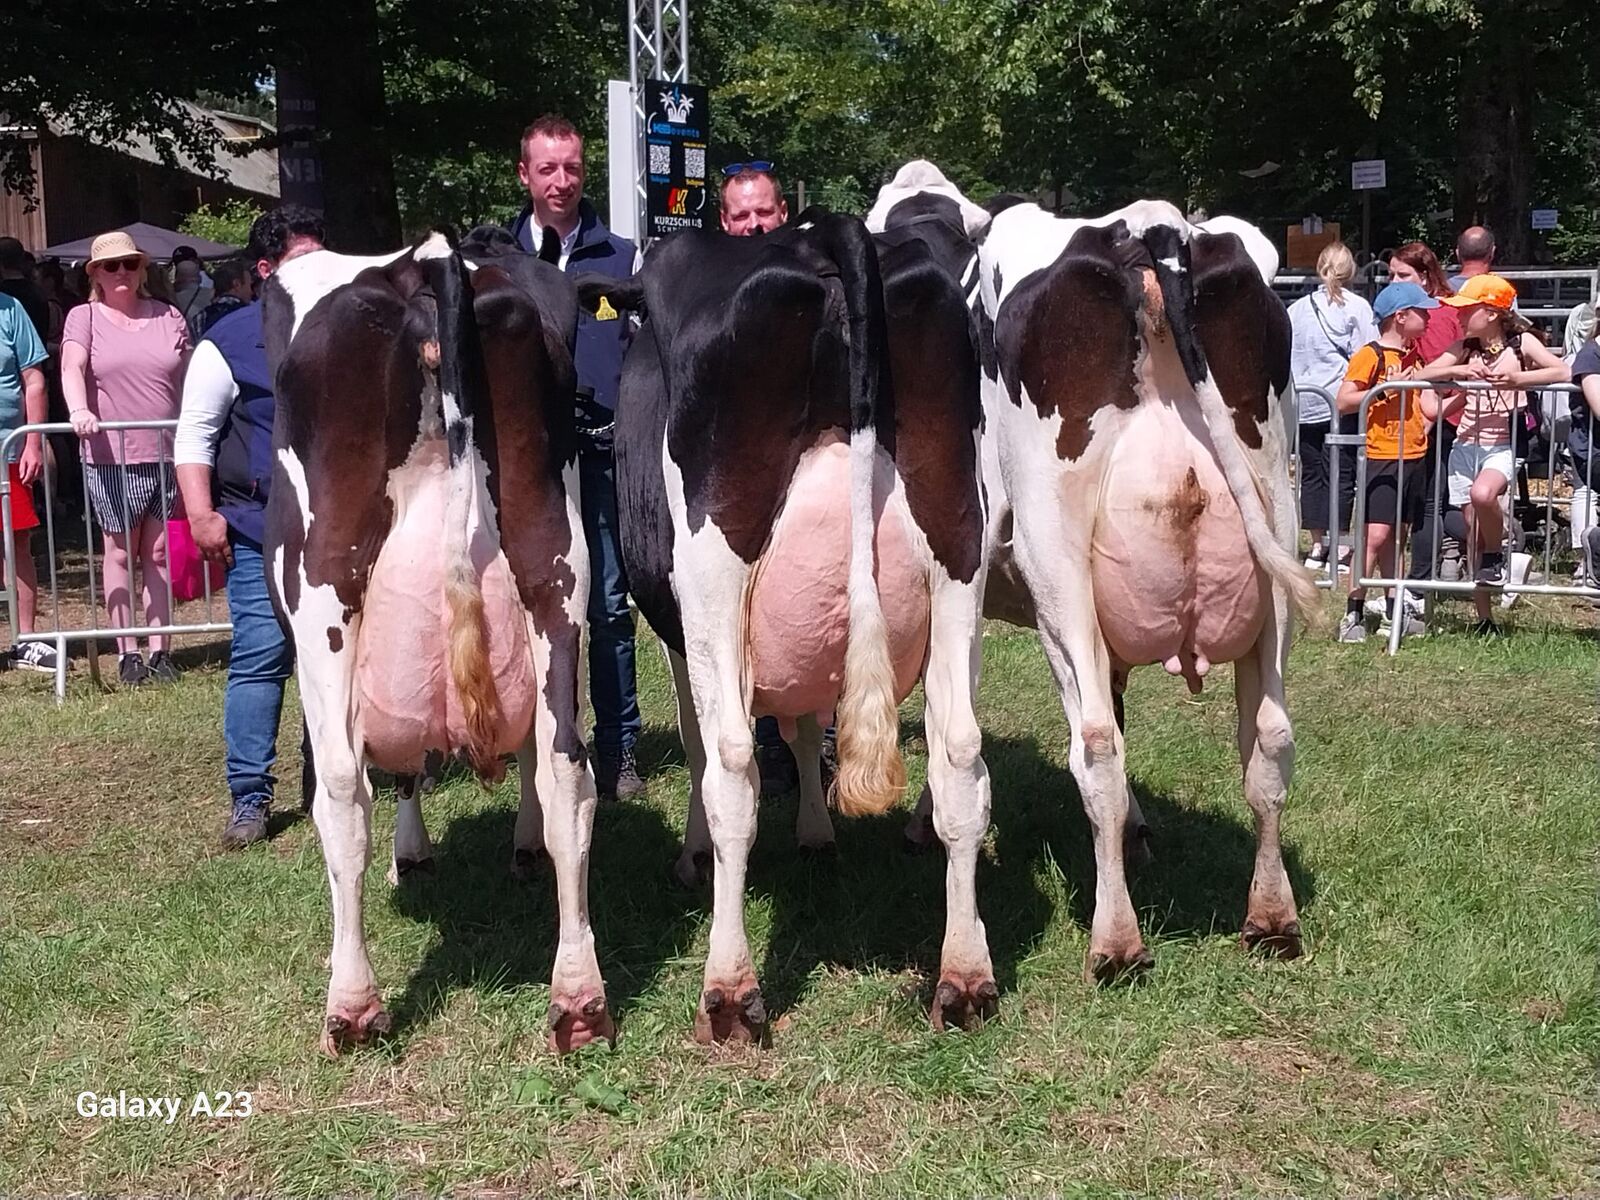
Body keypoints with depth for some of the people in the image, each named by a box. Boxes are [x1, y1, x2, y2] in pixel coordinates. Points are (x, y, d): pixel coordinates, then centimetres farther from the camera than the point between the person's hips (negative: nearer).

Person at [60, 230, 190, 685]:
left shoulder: (168, 317, 11)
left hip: (169, 454, 2)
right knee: (121, 552, 5)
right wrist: (79, 411, -32)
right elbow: (71, 368, -13)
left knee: (159, 553, 5)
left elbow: (192, 381, 14)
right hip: (113, 458, -2)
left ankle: (159, 650, 10)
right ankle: (127, 652, 10)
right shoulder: (84, 318, 4)